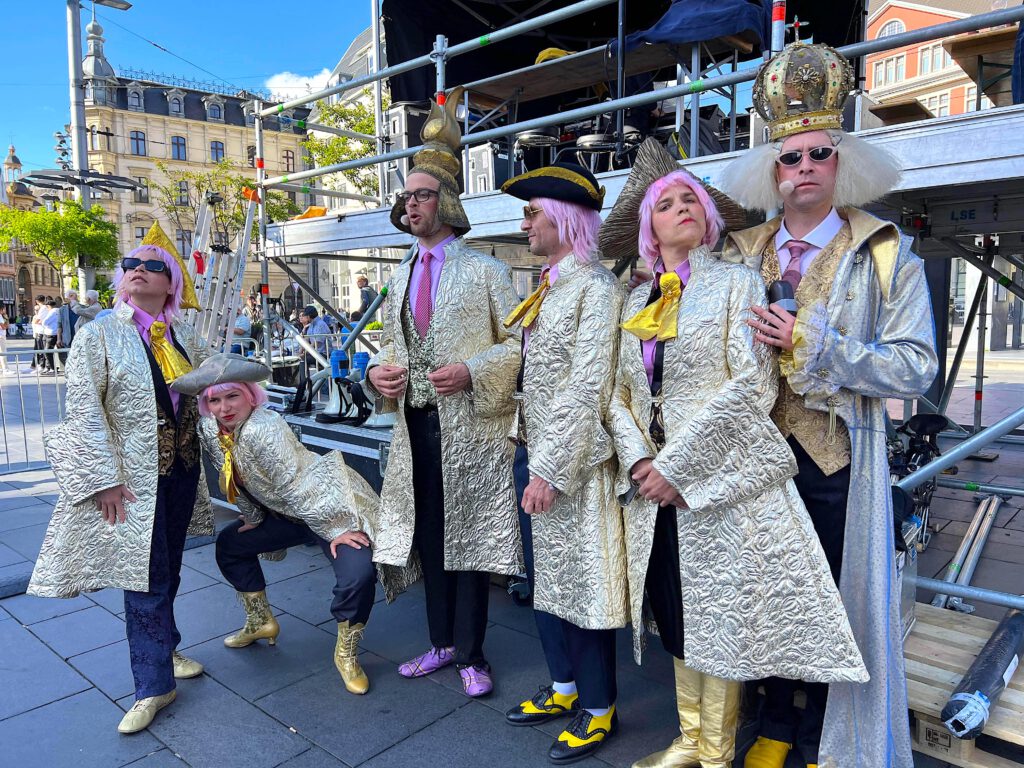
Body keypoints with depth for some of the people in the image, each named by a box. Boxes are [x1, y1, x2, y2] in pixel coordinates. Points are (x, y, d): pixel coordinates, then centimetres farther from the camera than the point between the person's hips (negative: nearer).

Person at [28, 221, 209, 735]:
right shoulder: (98, 335, -6)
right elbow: (84, 411, -10)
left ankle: (162, 650, 36)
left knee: (167, 570, 16)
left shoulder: (185, 337, 7)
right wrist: (105, 478, -15)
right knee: (147, 577, 0)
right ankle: (154, 685, 14)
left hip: (183, 468, 4)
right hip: (134, 476, -4)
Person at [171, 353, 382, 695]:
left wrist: (333, 530, -25)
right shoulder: (209, 430, -6)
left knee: (357, 574, -28)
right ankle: (261, 622, 35)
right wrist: (253, 518, 17)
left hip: (331, 506, -8)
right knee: (229, 544, 17)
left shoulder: (264, 428, -30)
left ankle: (347, 654, -2)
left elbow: (295, 487, -29)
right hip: (286, 513, 9)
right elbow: (237, 482, 9)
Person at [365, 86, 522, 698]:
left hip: (471, 426, -5)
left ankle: (471, 653, 18)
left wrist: (471, 373, -20)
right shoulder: (402, 277, 16)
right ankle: (443, 643, 29)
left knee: (469, 536, 2)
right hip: (416, 424, 6)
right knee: (427, 536, 12)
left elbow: (517, 343, -5)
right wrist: (378, 372, 1)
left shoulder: (486, 271, -2)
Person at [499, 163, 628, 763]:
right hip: (533, 452, 9)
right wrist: (531, 459, 11)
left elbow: (589, 388, -19)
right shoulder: (548, 286, 12)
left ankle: (599, 707, 25)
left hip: (572, 464, -8)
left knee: (583, 579, 5)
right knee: (545, 576, 18)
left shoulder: (596, 286, -13)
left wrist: (553, 470, -20)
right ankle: (563, 687, 37)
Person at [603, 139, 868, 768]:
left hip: (720, 482, -5)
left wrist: (676, 467, -15)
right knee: (677, 621, 15)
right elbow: (621, 394, 10)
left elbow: (750, 386, -13)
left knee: (719, 622, 4)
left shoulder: (736, 282, -2)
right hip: (655, 490, 5)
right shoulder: (637, 302, 13)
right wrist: (639, 462, -8)